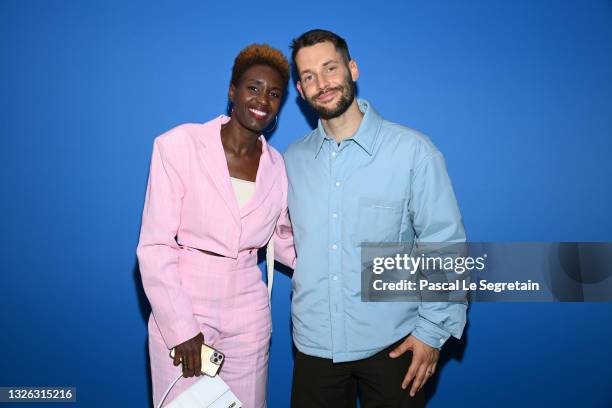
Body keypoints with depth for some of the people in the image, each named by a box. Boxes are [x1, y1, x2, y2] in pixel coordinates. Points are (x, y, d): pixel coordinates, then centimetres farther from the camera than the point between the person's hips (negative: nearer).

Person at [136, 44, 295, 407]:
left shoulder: (277, 165, 0)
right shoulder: (180, 145, -12)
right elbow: (155, 247, -12)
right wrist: (181, 328, -13)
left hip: (248, 315, 4)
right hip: (181, 311, -3)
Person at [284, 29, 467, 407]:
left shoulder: (412, 150, -10)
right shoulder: (292, 159, 2)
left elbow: (445, 245, -7)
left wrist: (433, 330, -8)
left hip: (393, 344, -3)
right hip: (314, 344, 3)